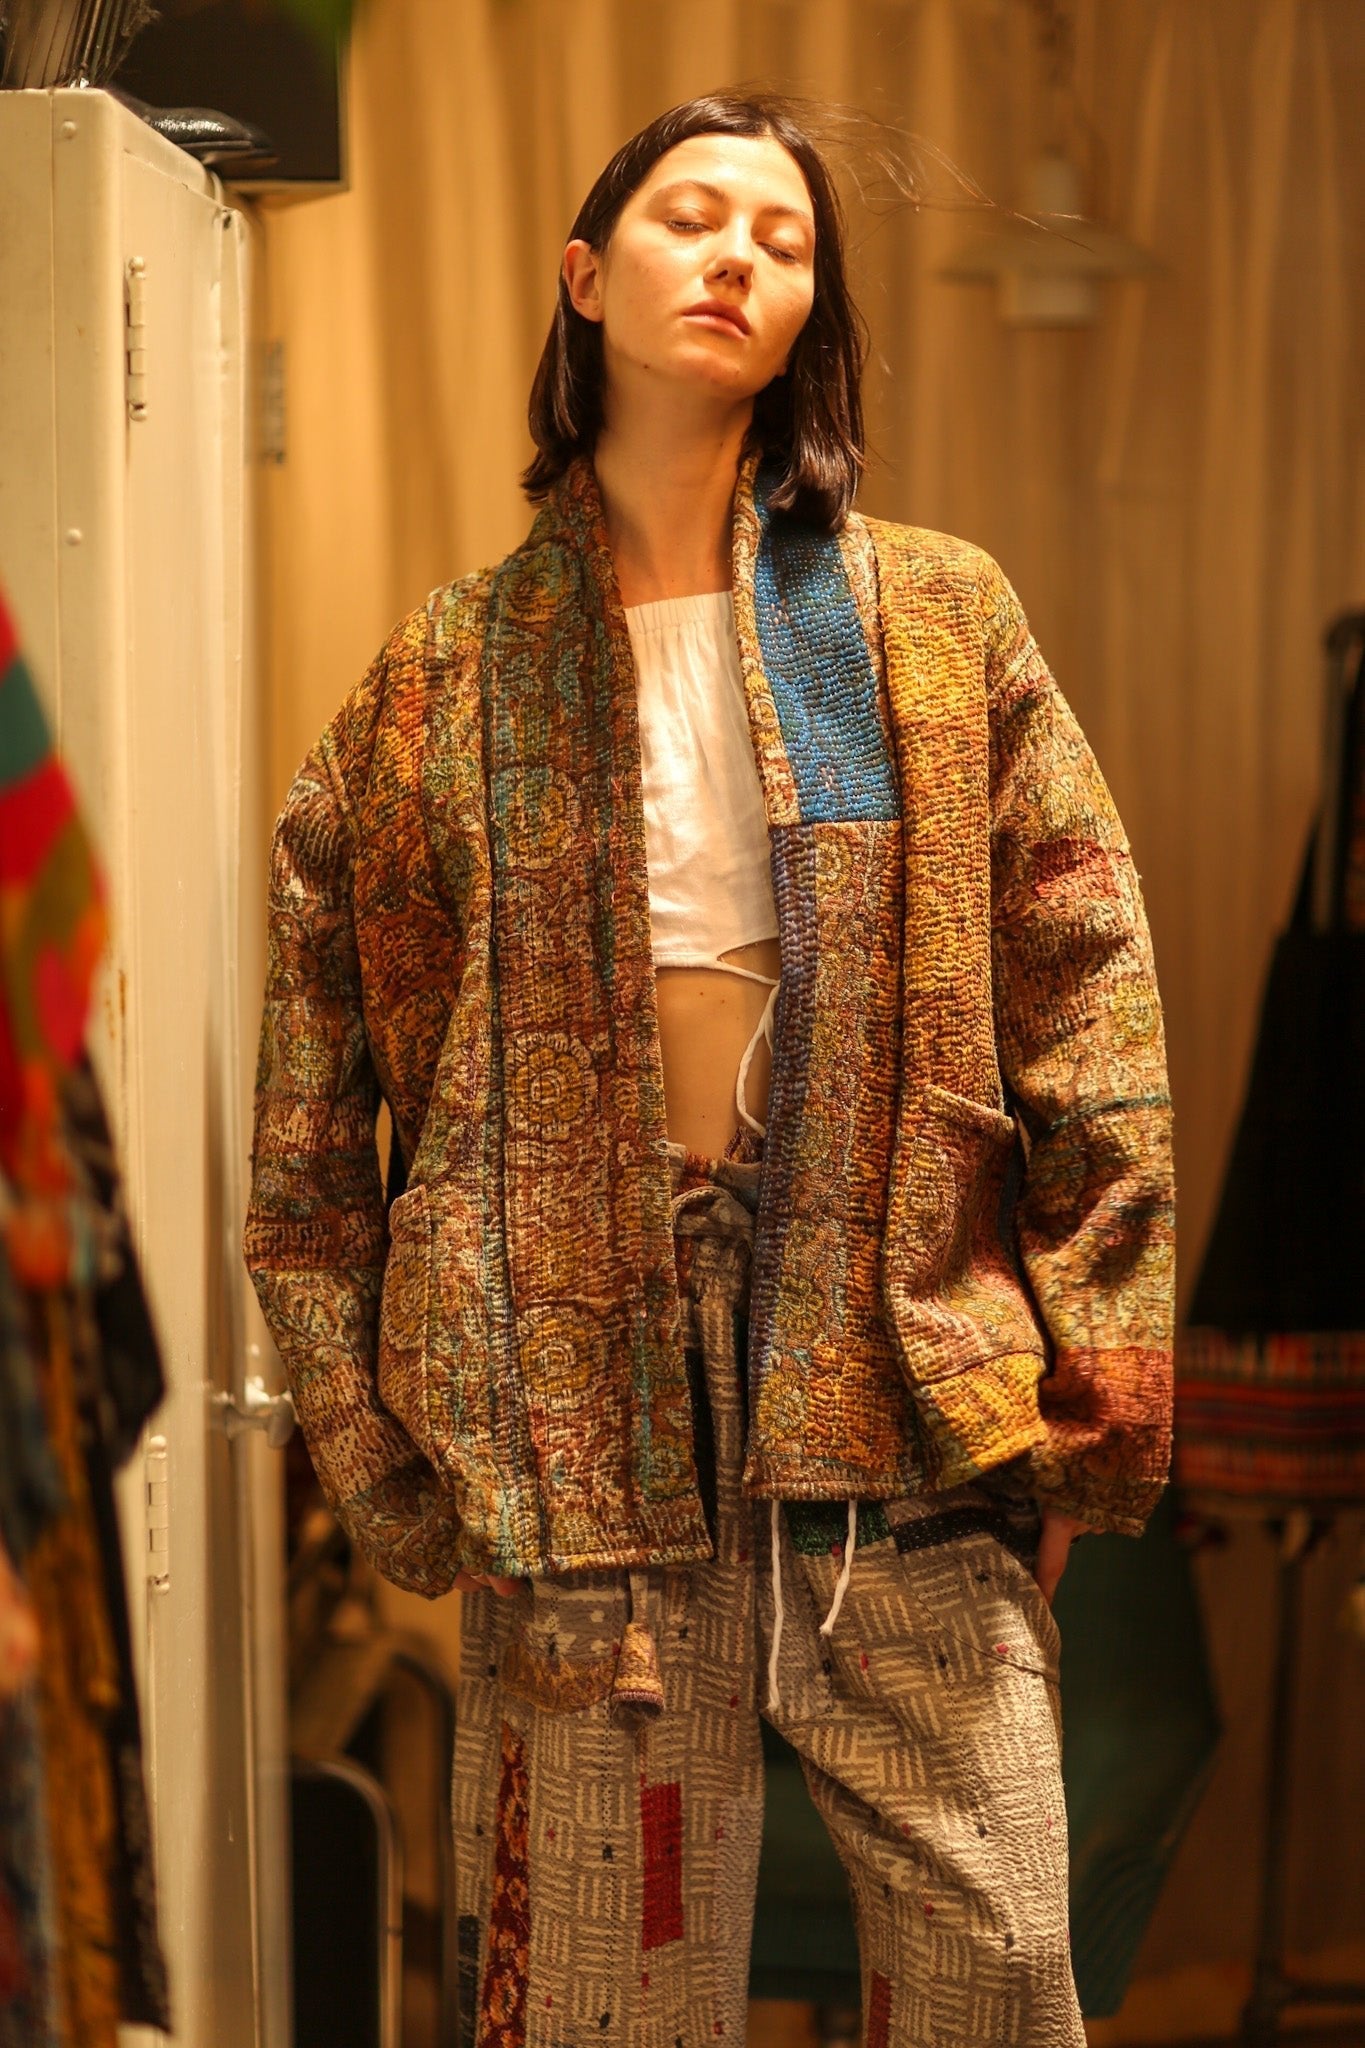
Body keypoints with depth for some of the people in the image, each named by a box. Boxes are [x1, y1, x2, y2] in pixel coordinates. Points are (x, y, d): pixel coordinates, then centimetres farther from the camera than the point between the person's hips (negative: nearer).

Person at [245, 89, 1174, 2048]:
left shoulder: (940, 622, 7)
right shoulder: (447, 676, 7)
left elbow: (1085, 1003, 4)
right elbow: (312, 1077, 9)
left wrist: (1100, 1368, -2)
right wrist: (362, 1420, 4)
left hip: (902, 1384, 0)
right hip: (581, 1390, 0)